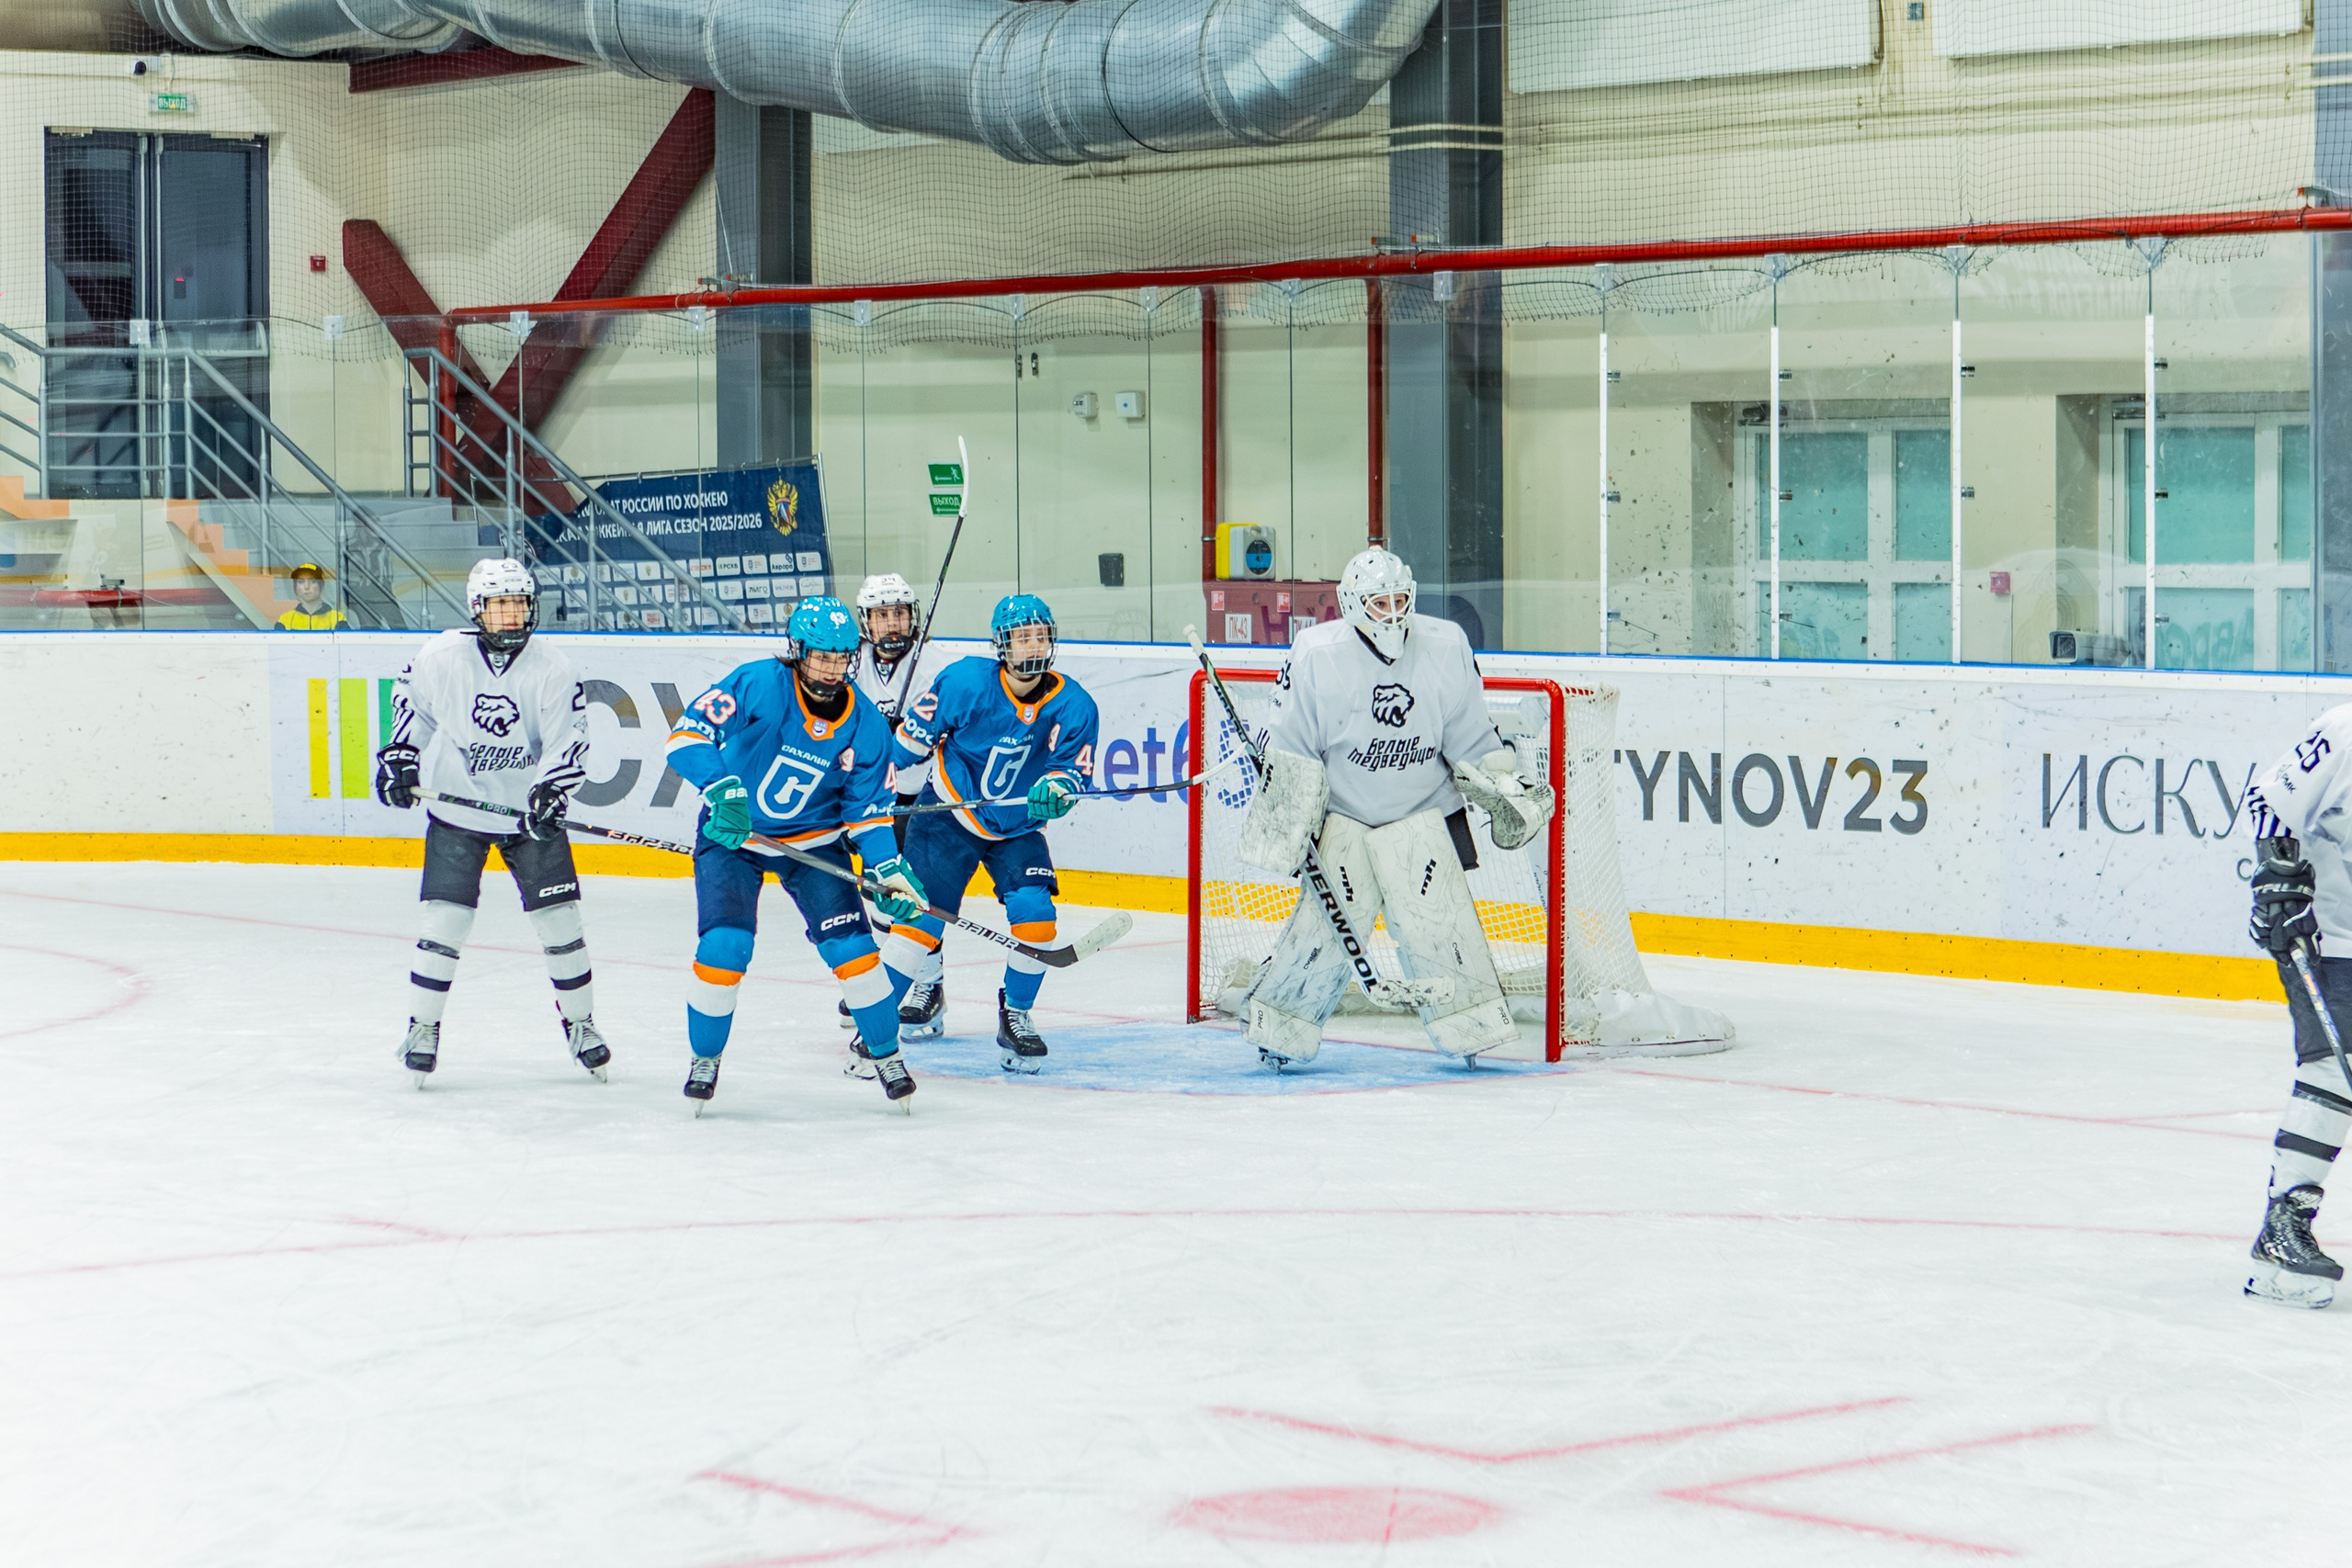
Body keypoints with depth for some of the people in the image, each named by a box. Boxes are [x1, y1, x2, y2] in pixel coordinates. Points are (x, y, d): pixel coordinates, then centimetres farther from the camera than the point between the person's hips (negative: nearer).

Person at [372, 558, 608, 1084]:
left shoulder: (552, 669, -9)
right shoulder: (441, 658, -9)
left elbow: (568, 740, -10)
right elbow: (408, 697, 10)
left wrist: (551, 790, -26)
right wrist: (400, 757, 4)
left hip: (529, 813, 1)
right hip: (455, 809, -1)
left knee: (559, 917, 0)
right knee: (445, 918, -7)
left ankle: (579, 1022, 19)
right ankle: (423, 1027, 8)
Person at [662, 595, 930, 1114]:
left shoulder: (866, 726, -12)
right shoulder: (757, 684, -23)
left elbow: (868, 810, -4)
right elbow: (688, 733, -26)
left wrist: (888, 868, -18)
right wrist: (722, 787, -40)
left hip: (813, 839, 2)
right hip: (731, 833, -2)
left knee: (850, 945, -9)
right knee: (724, 946, -16)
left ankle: (886, 1054, 12)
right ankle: (704, 1061, 7)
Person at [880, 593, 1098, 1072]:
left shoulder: (1073, 706, -11)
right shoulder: (966, 682, -19)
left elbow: (1072, 770, -6)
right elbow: (913, 737, -7)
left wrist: (1055, 788, -29)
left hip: (1017, 829, 2)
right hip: (948, 816, -2)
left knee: (1035, 915, -15)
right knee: (921, 914, -10)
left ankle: (1016, 1016, 7)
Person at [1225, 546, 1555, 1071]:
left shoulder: (1446, 647, -4)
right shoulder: (1317, 655, -12)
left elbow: (1470, 734, 7)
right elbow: (1290, 749, -7)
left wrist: (1503, 790, 2)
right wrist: (1287, 826, -9)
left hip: (1421, 813, 2)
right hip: (1340, 815, -2)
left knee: (1437, 918, -9)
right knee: (1330, 923, -9)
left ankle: (1472, 1026, 2)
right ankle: (1279, 1027, 4)